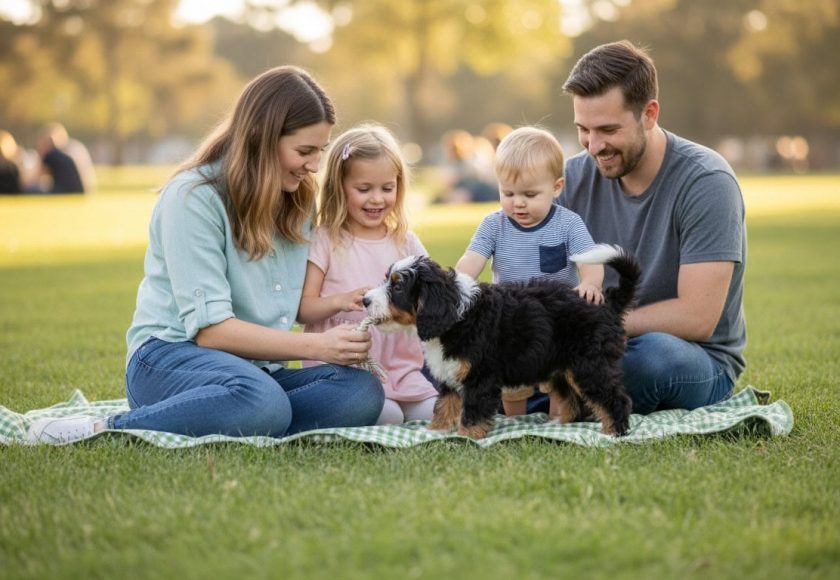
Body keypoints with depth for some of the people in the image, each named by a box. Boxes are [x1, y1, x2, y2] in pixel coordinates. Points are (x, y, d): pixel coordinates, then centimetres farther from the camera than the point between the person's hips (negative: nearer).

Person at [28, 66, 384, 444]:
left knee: (363, 393, -24)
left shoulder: (300, 201, 12)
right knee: (264, 404, -41)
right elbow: (209, 328, -16)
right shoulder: (194, 196, -10)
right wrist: (315, 346, -22)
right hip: (170, 358, -6)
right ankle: (104, 430, -24)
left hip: (257, 367, 6)